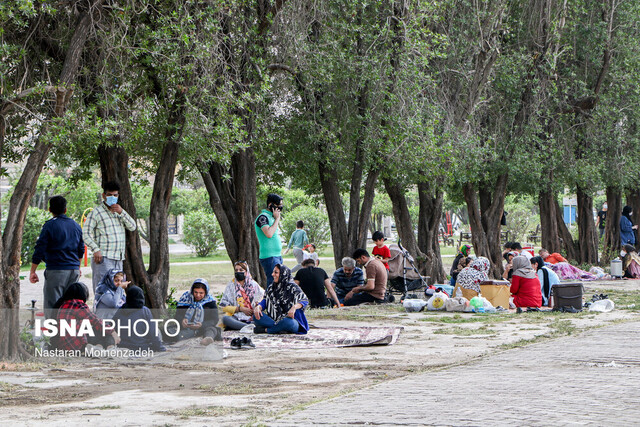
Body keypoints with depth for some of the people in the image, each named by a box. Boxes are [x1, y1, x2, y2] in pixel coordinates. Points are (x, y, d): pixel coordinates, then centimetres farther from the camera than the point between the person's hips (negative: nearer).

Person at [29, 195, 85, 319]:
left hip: (56, 270, -6)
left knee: (51, 304, -4)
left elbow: (39, 250, -8)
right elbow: (81, 249, 20)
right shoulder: (76, 226, 11)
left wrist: (32, 271, -3)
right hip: (74, 270, 6)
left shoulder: (49, 226, -7)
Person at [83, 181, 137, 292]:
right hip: (103, 258, -7)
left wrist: (121, 212, -4)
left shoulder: (119, 211, 20)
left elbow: (132, 227, 9)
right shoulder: (96, 212, -1)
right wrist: (96, 249, -20)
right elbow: (86, 234, -7)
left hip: (118, 258, 7)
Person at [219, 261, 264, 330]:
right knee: (225, 318, -36)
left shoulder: (253, 284, 14)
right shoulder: (231, 285, 11)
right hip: (236, 316, 0)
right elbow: (224, 306, 5)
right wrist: (240, 309, -8)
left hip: (251, 317, 0)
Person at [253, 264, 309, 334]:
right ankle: (280, 328, -28)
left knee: (288, 322, -40)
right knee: (256, 316, -17)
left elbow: (305, 300, -13)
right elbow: (264, 301, 11)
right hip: (274, 320, 5)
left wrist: (294, 307, -32)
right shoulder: (271, 288, 17)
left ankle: (265, 329, -21)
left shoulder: (292, 287, -2)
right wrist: (258, 307, -13)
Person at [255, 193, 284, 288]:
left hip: (277, 255, 9)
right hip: (269, 257, -9)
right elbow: (269, 234, -24)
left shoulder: (271, 217, 19)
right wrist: (277, 219, -15)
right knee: (273, 283, -14)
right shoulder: (262, 217, -10)